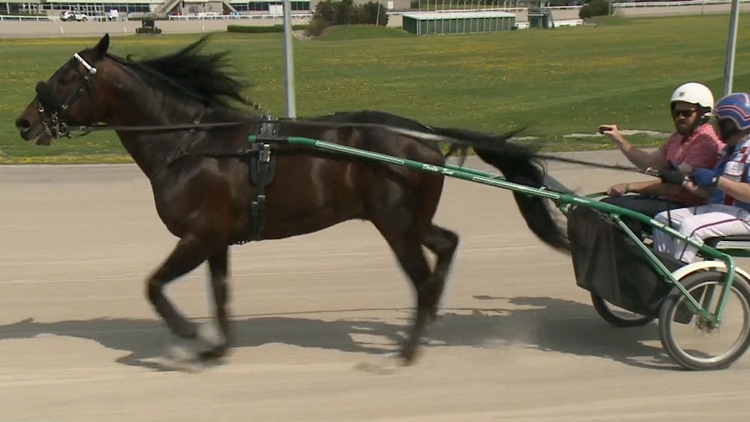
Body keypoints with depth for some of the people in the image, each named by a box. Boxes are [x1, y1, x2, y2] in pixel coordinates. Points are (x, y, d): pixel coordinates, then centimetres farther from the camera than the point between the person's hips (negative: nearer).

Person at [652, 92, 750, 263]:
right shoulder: (729, 150, 17)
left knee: (690, 226, -32)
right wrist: (693, 187, -3)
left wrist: (715, 180, -25)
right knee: (662, 219, -2)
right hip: (718, 207, 10)